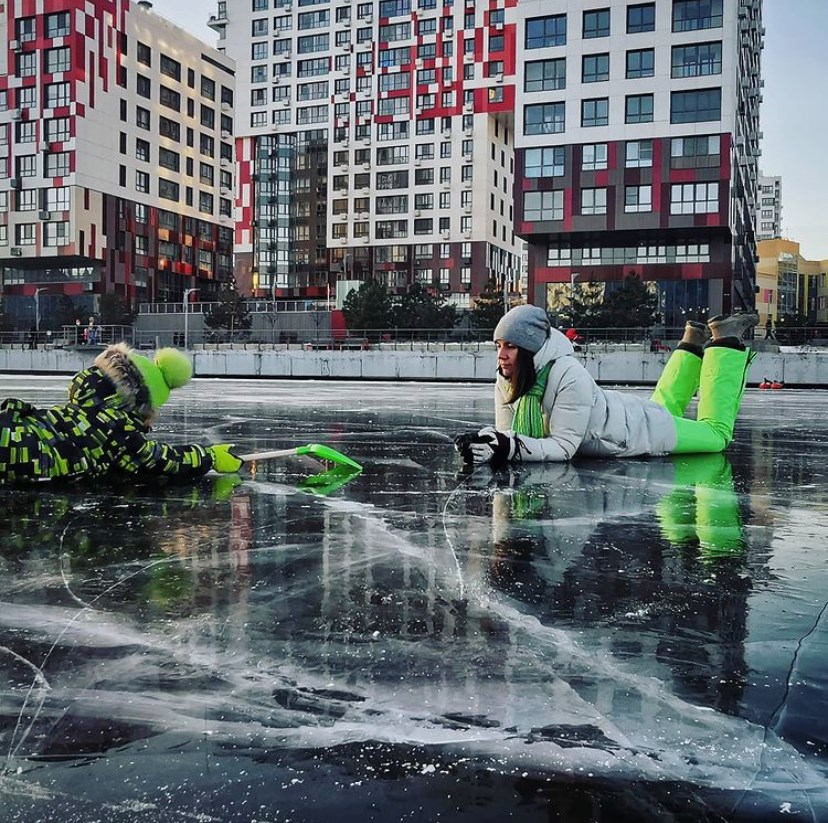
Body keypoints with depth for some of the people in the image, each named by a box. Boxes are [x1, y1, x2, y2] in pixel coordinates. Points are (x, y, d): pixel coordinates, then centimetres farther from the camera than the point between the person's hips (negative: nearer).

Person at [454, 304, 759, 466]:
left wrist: (513, 448, -53)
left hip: (641, 429, -6)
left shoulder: (568, 375, -42)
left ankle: (723, 340, 28)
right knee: (664, 405, 38)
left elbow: (565, 446, -40)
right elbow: (506, 434, -17)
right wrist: (491, 444, -40)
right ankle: (692, 340, 48)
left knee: (717, 432, 21)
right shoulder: (506, 379, -22)